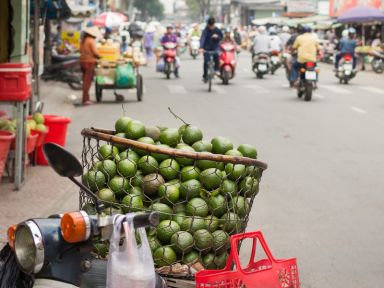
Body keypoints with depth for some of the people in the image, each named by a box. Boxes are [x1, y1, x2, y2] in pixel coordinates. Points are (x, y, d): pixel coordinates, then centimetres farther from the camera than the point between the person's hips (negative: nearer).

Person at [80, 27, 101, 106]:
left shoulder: (83, 40, 12)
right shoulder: (91, 41, -13)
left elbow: (81, 51, 12)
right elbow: (95, 52, -16)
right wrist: (100, 57, 1)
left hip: (83, 61, 8)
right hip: (90, 62, -8)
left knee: (85, 80, 14)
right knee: (87, 81, -7)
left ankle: (86, 98, 18)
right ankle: (85, 99, -8)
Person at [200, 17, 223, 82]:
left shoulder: (217, 30, -2)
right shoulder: (206, 30, -14)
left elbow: (221, 37, 10)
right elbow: (202, 38, -27)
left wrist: (217, 36, -16)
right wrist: (201, 47, -43)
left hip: (215, 47, 1)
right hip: (207, 48, -1)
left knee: (216, 55, -31)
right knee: (206, 61, -7)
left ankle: (216, 69, -11)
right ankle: (205, 76, 10)